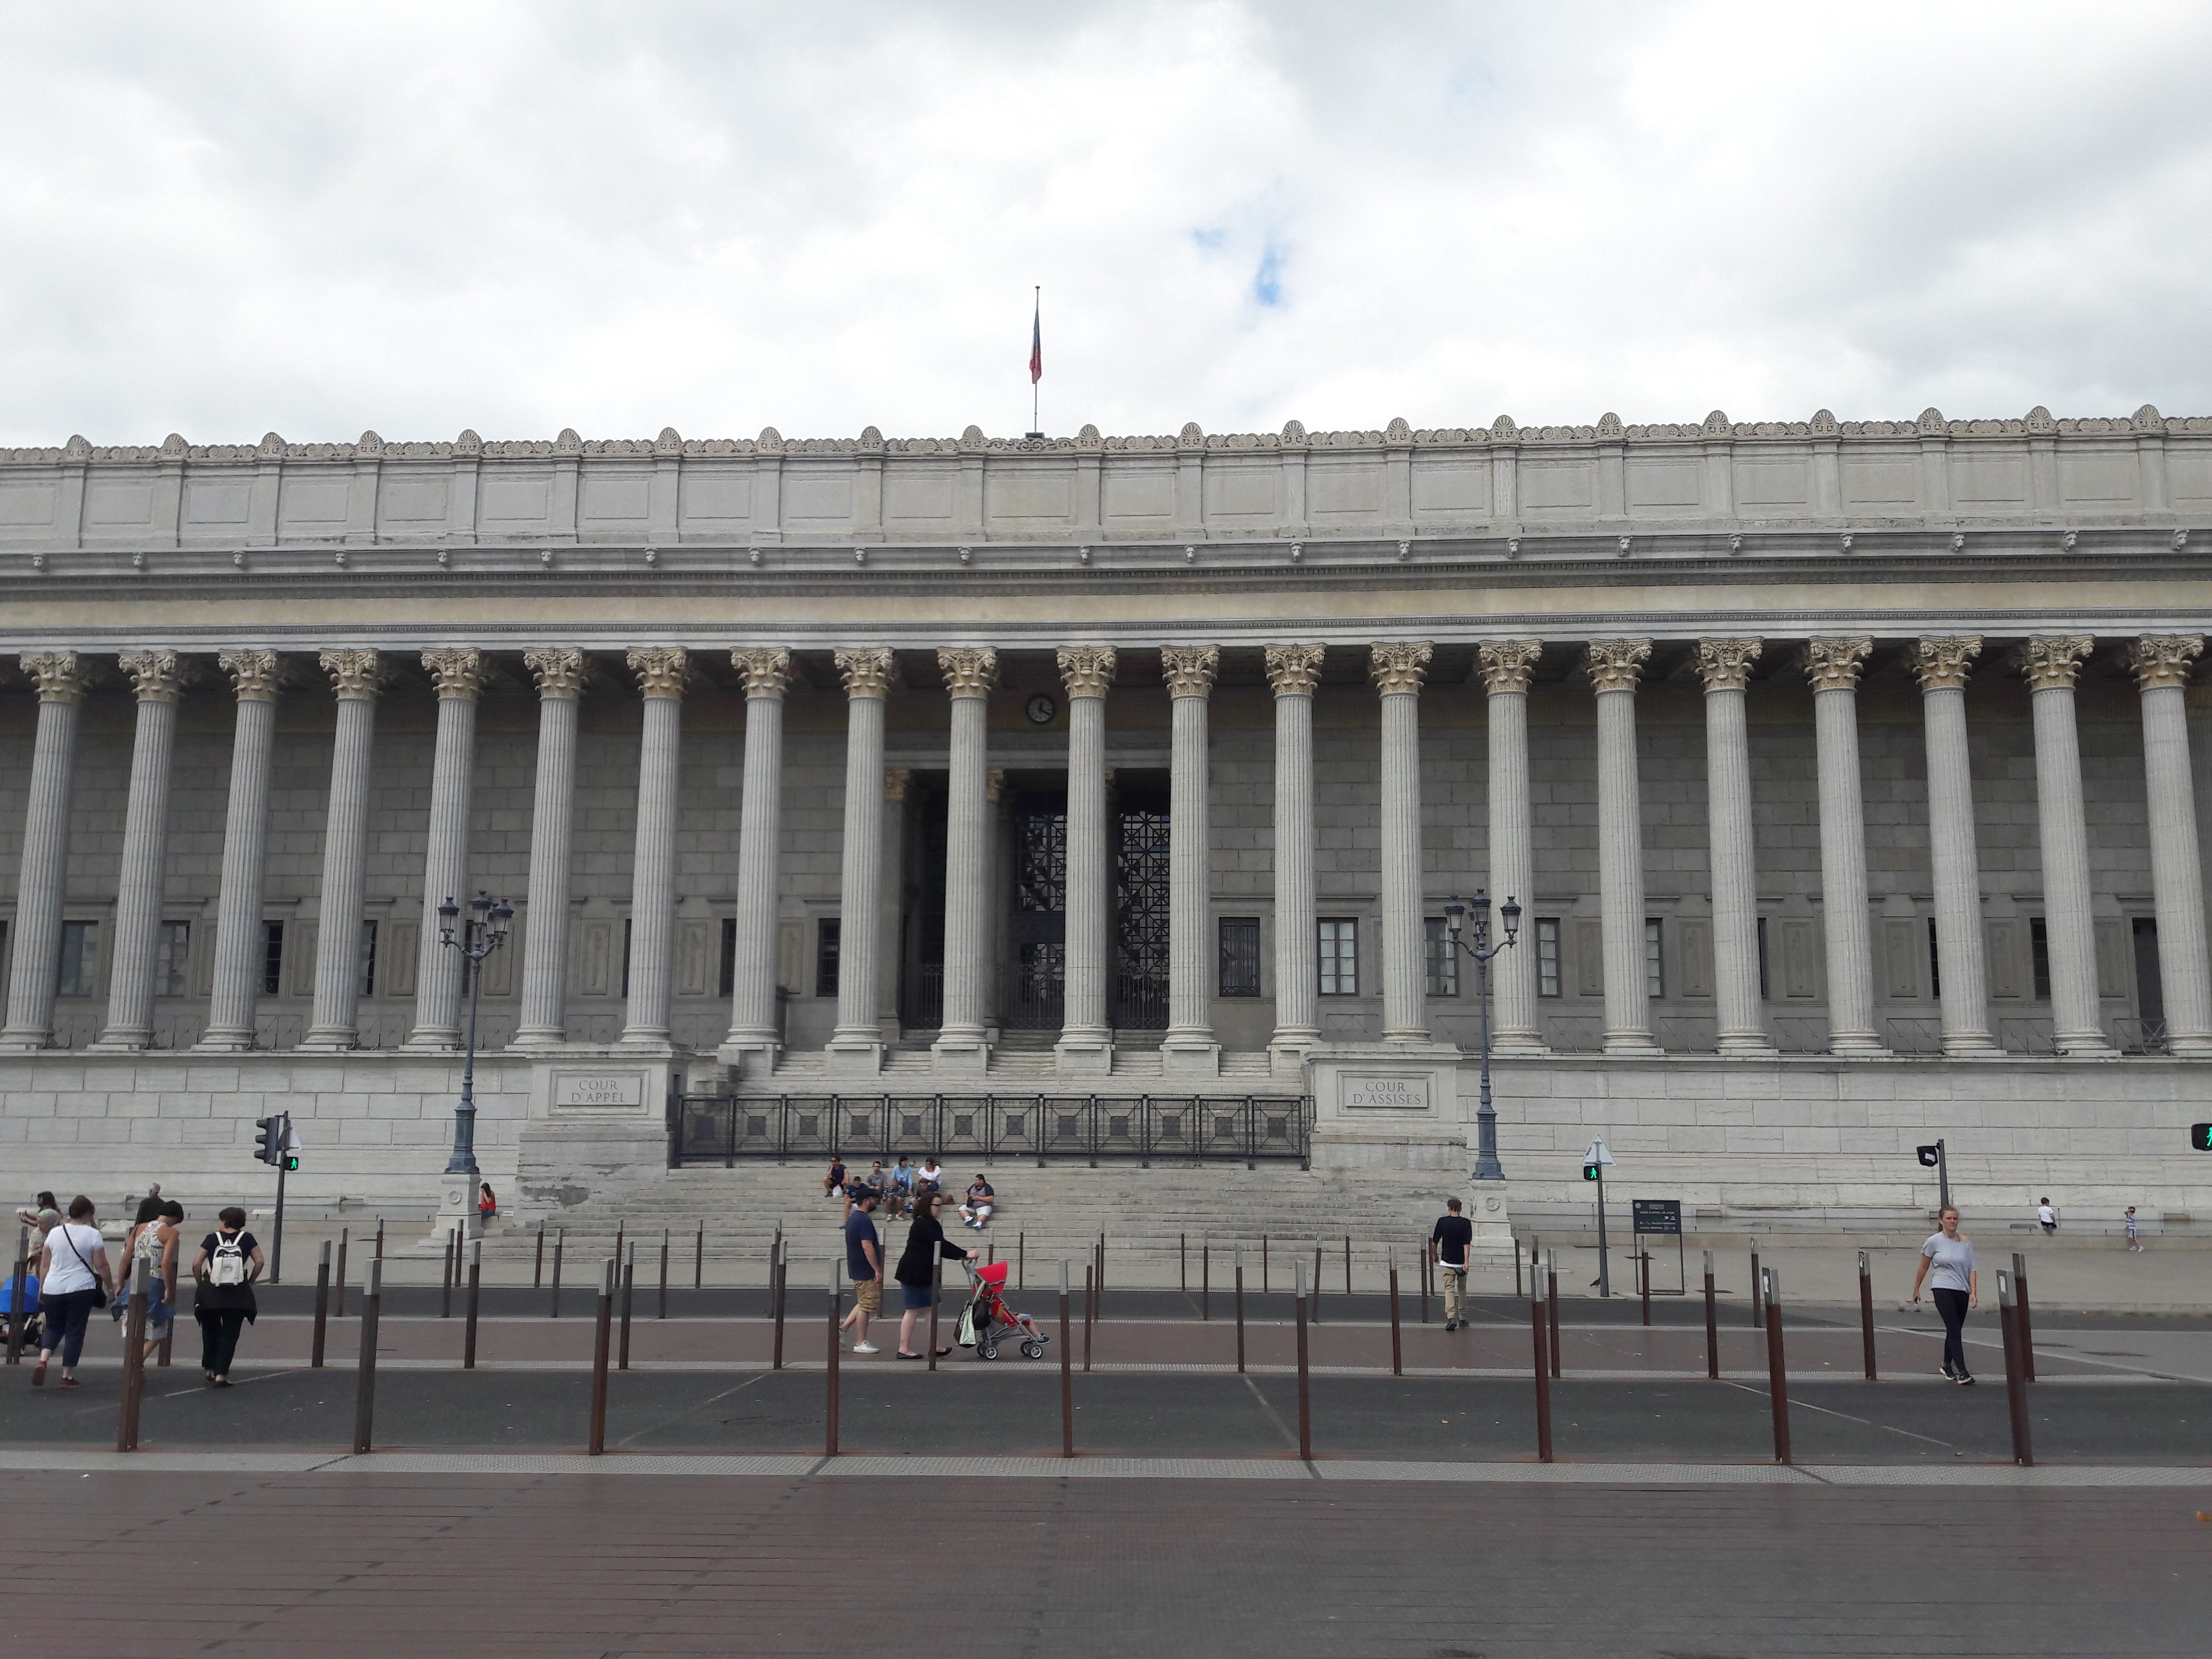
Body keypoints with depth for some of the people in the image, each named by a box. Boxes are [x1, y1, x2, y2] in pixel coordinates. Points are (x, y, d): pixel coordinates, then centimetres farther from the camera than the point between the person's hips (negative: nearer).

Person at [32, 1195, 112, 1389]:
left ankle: (42, 1361, -5)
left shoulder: (55, 1233, 6)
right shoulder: (93, 1234, -5)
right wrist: (110, 1286, 8)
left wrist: (41, 1289, 19)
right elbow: (101, 1266, -4)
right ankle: (67, 1376, 7)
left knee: (53, 1328, 19)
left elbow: (44, 1266, 10)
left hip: (52, 1290, 3)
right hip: (81, 1290, -3)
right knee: (74, 1332, 5)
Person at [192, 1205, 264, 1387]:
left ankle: (210, 1369, 26)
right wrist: (250, 1282, 9)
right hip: (238, 1296, 0)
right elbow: (259, 1261, -4)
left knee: (210, 1332, 19)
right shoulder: (246, 1238, 1)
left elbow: (197, 1264, -4)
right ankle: (221, 1374, -4)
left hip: (211, 1295, 1)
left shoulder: (212, 1239, 0)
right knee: (229, 1335, 4)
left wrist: (201, 1282, 11)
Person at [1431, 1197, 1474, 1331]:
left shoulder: (1442, 1221, -3)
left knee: (1449, 1289, -3)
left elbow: (1434, 1242, 2)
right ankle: (1463, 1318, 23)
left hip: (1447, 1262, -1)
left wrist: (1434, 1255, 19)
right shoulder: (1466, 1223, -4)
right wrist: (1466, 1262, -15)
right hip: (1461, 1262, 1)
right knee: (1462, 1290, 17)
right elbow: (1467, 1244, -12)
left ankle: (1451, 1317, -21)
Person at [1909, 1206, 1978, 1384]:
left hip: (1962, 1291, 4)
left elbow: (1972, 1270, 2)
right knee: (1954, 1330, -13)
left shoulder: (1966, 1242, 4)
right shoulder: (1934, 1241, -2)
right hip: (1942, 1289, -4)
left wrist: (1974, 1292, -9)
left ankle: (1947, 1365, 33)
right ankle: (1962, 1372, -17)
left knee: (1955, 1330, 13)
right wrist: (1916, 1290, 13)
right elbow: (1923, 1267, 7)